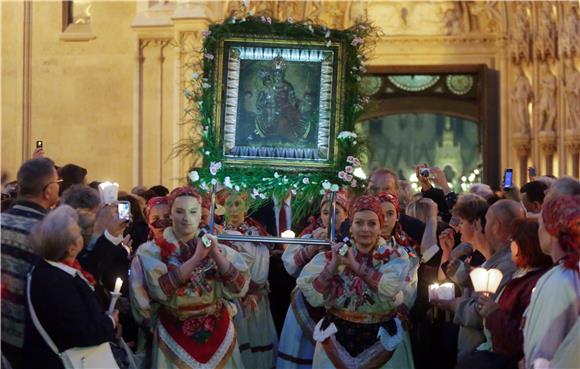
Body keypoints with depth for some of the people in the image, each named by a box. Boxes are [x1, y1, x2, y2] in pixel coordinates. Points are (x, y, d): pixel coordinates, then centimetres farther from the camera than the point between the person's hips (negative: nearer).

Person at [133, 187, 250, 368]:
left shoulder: (217, 248, 4)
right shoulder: (152, 250, -4)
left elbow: (240, 288, -7)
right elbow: (159, 289, -20)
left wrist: (216, 254, -17)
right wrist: (196, 258, -23)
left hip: (218, 335, 3)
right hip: (176, 339, -2)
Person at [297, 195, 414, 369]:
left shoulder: (395, 256, -4)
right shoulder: (332, 256, -1)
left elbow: (390, 288, -24)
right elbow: (314, 298, -10)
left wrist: (355, 265, -18)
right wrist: (333, 264, -18)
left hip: (383, 341, -1)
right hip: (337, 340, 1)